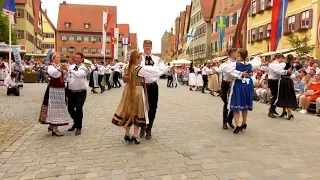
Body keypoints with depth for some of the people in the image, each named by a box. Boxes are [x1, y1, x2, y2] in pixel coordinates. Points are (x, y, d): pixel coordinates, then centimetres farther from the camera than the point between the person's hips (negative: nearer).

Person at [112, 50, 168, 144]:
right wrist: (165, 67, -1)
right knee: (137, 113, 5)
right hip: (137, 92, -7)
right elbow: (155, 71, -14)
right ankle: (135, 136, 9)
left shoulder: (129, 68, 5)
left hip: (128, 91, 7)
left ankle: (127, 135, 23)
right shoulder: (140, 69, -17)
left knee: (129, 112, 14)